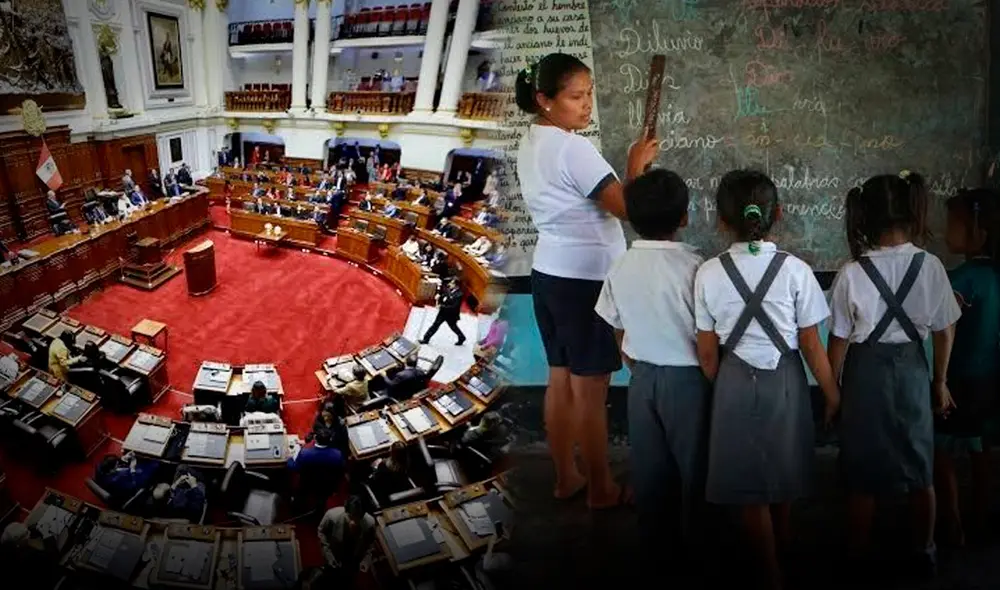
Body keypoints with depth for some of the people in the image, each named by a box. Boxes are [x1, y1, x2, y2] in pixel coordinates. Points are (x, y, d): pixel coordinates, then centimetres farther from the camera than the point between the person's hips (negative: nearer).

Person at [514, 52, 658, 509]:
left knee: (561, 380, 16)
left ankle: (566, 477, 30)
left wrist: (627, 174, 5)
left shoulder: (531, 143, 9)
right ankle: (601, 489, 18)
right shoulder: (574, 148, -21)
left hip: (548, 273, 9)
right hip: (586, 278, -9)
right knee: (591, 388, 3)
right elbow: (623, 206, -21)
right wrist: (636, 167, -5)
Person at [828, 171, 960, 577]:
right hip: (912, 370, 2)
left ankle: (860, 557, 24)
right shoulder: (931, 266, -9)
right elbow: (944, 332, 0)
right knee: (920, 468, 19)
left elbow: (839, 339, -10)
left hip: (866, 372, -2)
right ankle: (925, 552, 34)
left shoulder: (852, 273, -16)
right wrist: (940, 381, 14)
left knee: (863, 472, 11)